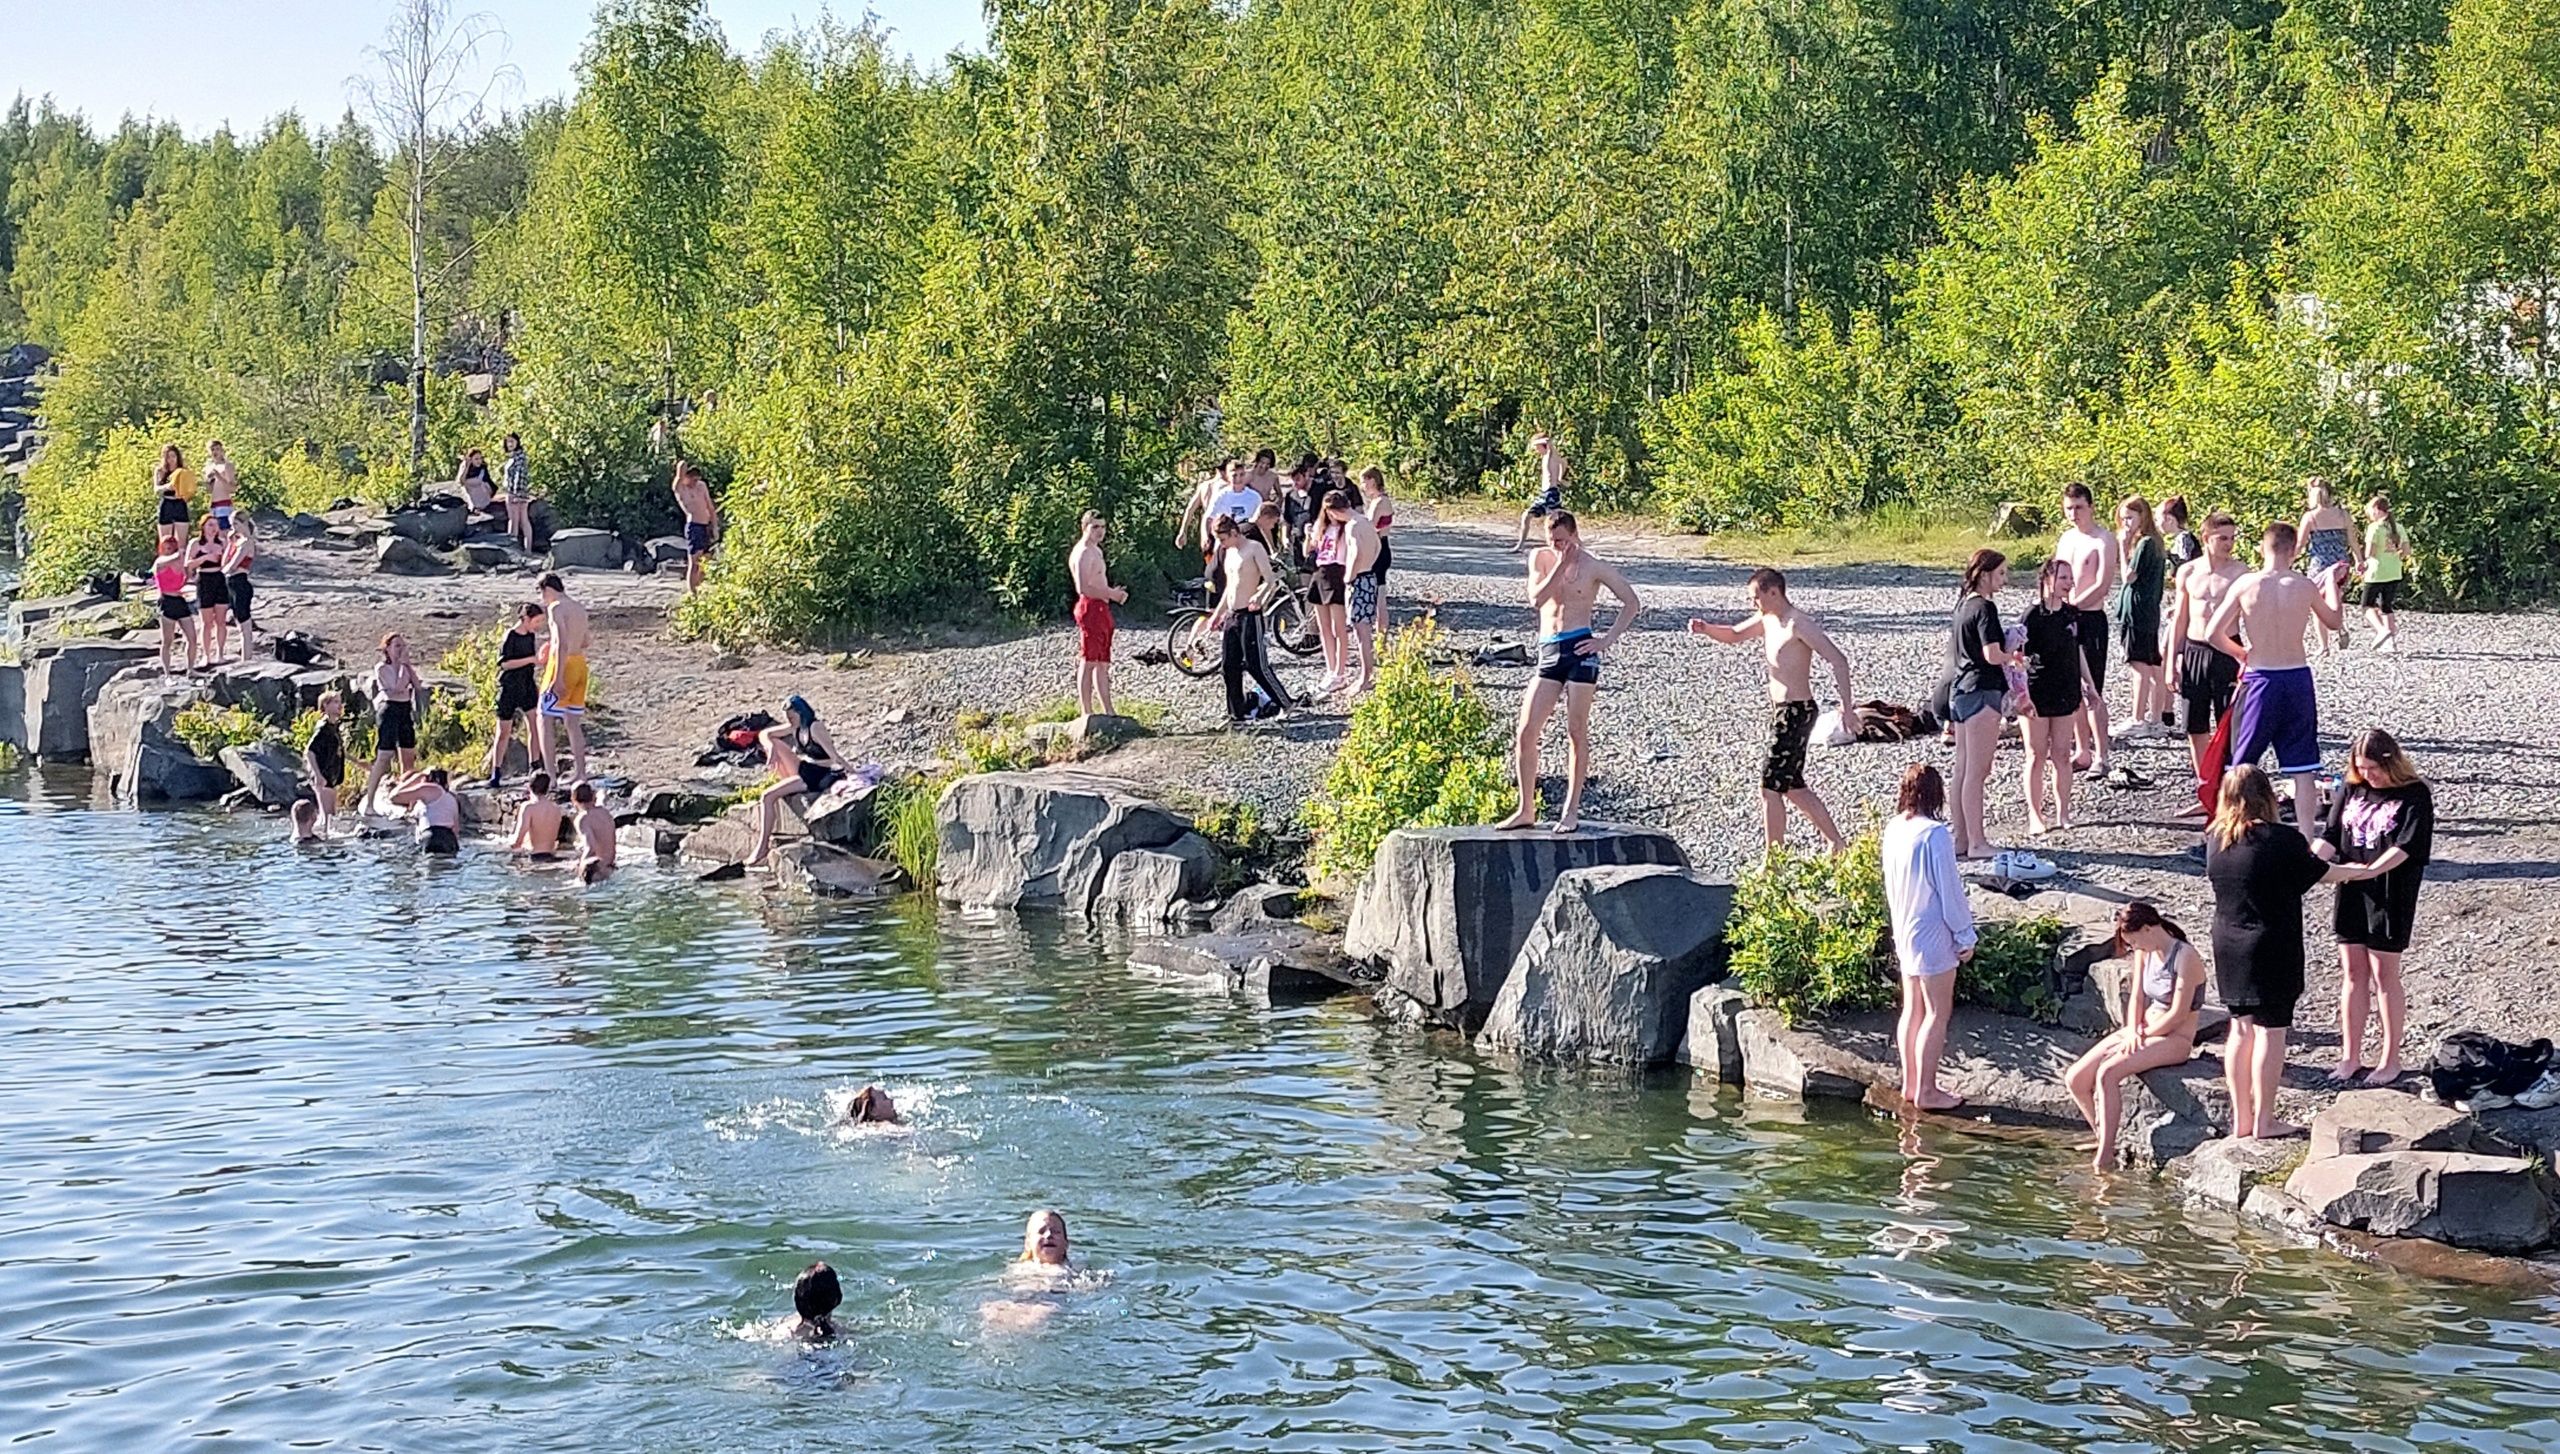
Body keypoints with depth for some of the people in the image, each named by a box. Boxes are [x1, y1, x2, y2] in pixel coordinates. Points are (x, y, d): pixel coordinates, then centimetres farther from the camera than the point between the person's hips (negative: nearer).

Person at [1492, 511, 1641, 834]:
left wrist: (1608, 640, -4)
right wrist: (1560, 566, -11)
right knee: (1525, 733, -2)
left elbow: (1632, 603, 4)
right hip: (1548, 652, 4)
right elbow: (1536, 599, -6)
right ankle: (1526, 810, 7)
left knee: (1577, 733, -1)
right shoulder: (1541, 558, 9)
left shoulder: (1593, 566, 1)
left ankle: (1571, 810, 6)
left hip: (1580, 649, -4)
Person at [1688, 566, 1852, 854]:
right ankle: (1836, 845, 25)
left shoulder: (1799, 624, -17)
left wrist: (1846, 707, -24)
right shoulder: (1767, 620, 10)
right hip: (1779, 711, 10)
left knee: (1770, 786, -8)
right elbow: (1733, 636, 24)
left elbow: (1838, 660, -21)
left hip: (1796, 712, -10)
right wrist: (1706, 629, 2)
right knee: (1793, 787, 17)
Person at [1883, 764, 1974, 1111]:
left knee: (1912, 1009, 16)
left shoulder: (1894, 830, 2)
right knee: (1938, 1012, 1)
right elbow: (1949, 890, -16)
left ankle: (1910, 1084, 23)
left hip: (1904, 934, 8)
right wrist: (1966, 936, -6)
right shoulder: (1934, 835, -21)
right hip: (1933, 936, -8)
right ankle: (1926, 1091, 3)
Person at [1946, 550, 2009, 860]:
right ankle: (1976, 843, -4)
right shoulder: (1985, 608, -15)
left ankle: (1962, 839, 17)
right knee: (1977, 771, -6)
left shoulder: (1963, 604, 12)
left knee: (1963, 769, 12)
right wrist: (2014, 657, -3)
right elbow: (1993, 655, -23)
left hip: (1961, 691, 9)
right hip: (1982, 692, -9)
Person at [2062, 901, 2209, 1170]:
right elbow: (2137, 997, 11)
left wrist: (2140, 1036, -12)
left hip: (2174, 1040, -8)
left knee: (2107, 1073, -31)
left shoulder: (2185, 957, -15)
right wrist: (2132, 1031, -8)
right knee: (2075, 1080, -7)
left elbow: (2178, 1014, -18)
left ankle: (2104, 1158, -26)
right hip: (2143, 1031, 8)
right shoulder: (2144, 952, 9)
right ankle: (2105, 1138, 9)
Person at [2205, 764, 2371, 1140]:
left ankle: (2240, 1118, 18)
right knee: (2270, 1030, 2)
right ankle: (2263, 1121, 6)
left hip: (2228, 947, 5)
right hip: (2272, 948, -5)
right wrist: (2356, 872, 21)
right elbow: (2319, 872, -1)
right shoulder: (2281, 840, -16)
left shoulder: (2215, 839, -1)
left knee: (2241, 1028, 14)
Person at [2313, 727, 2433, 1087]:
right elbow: (2331, 836, 3)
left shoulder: (2415, 795, -9)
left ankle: (2390, 1060, 14)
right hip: (2351, 895, 5)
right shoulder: (2352, 791, 7)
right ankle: (2350, 1057, 17)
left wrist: (2370, 870, -31)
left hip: (2391, 898, -5)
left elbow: (2405, 846, -18)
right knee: (2354, 974, 10)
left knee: (2384, 975, 2)